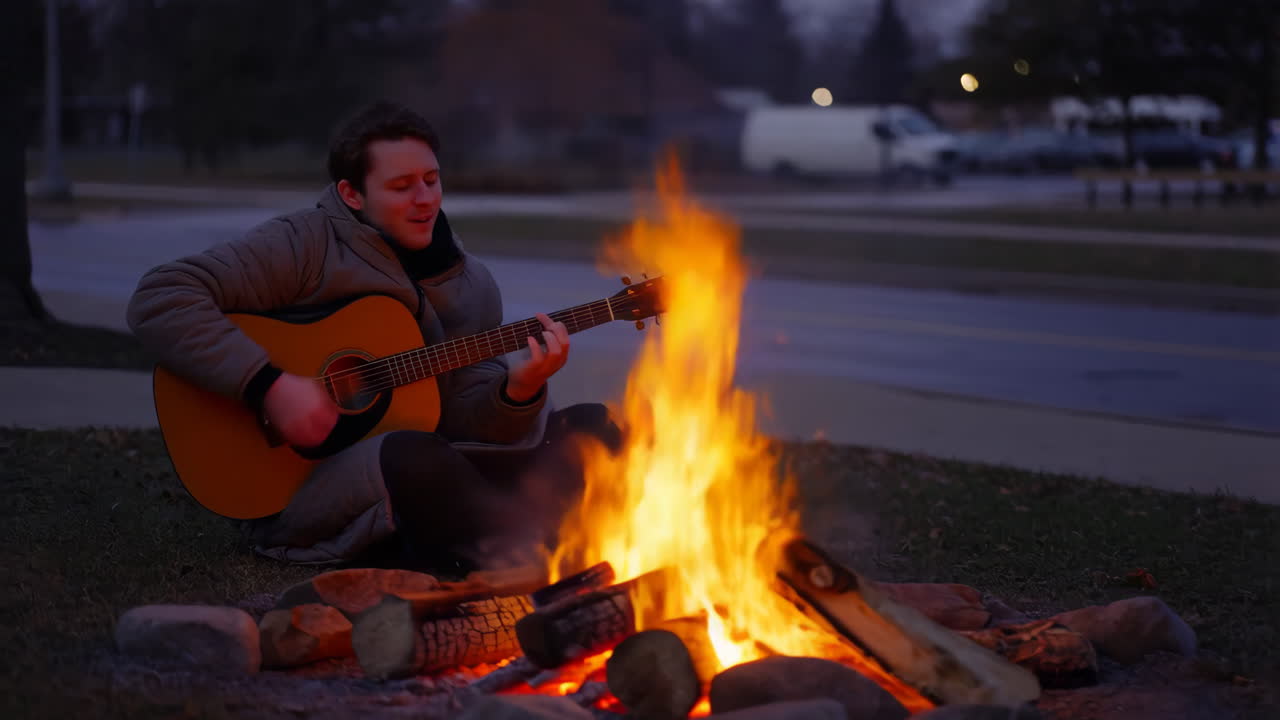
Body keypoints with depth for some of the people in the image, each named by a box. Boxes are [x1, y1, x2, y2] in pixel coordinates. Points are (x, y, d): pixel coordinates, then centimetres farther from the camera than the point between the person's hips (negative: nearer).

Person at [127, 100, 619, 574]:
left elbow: (467, 424, 3)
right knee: (412, 455, -39)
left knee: (590, 427, -7)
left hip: (420, 486, 7)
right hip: (297, 488, -6)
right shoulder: (303, 246, -8)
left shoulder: (471, 286, 10)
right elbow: (158, 301, -17)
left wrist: (517, 392, -19)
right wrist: (269, 385, -24)